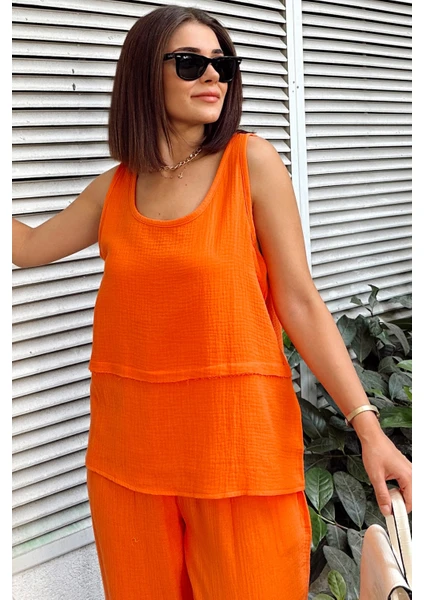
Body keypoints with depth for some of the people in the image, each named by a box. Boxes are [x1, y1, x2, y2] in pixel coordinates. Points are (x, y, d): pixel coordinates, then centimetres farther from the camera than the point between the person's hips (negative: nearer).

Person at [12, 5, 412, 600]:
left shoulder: (252, 161, -4)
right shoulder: (115, 188, 6)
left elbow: (301, 304, -6)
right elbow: (27, 246, 20)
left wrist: (368, 427, -11)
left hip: (238, 439, -3)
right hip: (130, 444, 4)